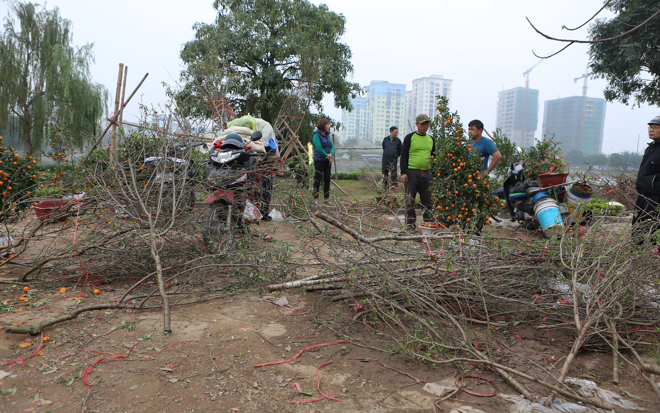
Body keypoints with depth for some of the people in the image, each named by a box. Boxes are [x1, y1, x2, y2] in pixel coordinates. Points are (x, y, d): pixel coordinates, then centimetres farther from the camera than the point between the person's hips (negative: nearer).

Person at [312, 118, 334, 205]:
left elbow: (332, 146, 8)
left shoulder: (327, 135, 14)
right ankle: (315, 198, 2)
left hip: (327, 161, 7)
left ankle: (327, 198, 13)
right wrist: (327, 156, -12)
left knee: (327, 179, 7)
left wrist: (331, 154, -13)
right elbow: (319, 148, -16)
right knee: (317, 179, -5)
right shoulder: (316, 135, -8)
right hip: (319, 160, -7)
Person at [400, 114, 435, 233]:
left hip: (427, 173, 4)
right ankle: (410, 225, 6)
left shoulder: (431, 139, 16)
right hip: (412, 173, -4)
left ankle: (429, 223, 16)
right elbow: (404, 155, -3)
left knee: (428, 201, 7)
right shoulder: (410, 137, 1)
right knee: (410, 201, -2)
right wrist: (403, 172, -11)